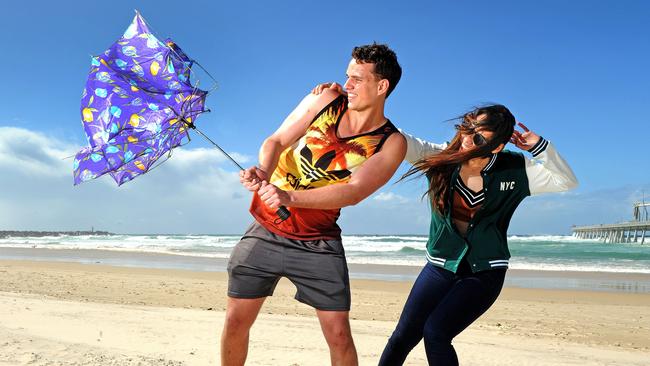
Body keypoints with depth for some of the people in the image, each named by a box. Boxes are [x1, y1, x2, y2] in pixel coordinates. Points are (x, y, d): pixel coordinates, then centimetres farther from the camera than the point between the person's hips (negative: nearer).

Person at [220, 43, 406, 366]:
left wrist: (291, 197, -35)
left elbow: (354, 192, -22)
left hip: (318, 244, -2)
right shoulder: (326, 100, -1)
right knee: (236, 321, 5)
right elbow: (277, 140, -5)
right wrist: (263, 170, -28)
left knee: (338, 333, -4)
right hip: (266, 230, 2)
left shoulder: (391, 144, -9)